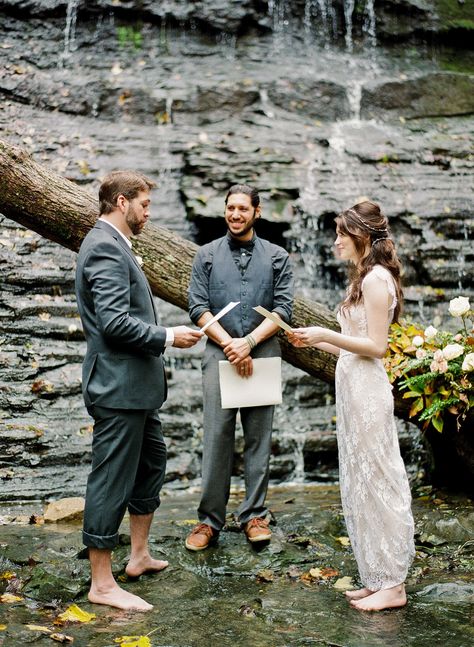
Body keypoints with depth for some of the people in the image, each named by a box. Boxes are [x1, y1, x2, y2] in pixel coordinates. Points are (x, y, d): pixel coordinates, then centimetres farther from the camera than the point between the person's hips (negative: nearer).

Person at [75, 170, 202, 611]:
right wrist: (168, 337, -15)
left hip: (135, 385, 11)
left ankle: (139, 555, 35)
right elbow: (115, 322, -25)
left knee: (152, 462, 22)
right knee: (112, 480, -2)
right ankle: (102, 584, 10)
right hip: (119, 387, -11)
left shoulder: (112, 245, 16)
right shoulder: (105, 247, -17)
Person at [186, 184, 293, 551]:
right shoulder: (207, 256, 9)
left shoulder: (276, 258, 9)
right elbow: (198, 307, 2)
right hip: (220, 353, 0)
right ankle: (210, 520, 5)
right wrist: (229, 343, -11)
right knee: (217, 438, -2)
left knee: (259, 438, 4)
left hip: (263, 354, 1)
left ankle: (255, 515, 14)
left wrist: (249, 342, -12)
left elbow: (283, 308, 0)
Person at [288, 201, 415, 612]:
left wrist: (327, 334, -15)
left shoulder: (377, 278, -13)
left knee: (375, 482, -2)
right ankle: (378, 579, 22)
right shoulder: (367, 277, 16)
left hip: (367, 392, -10)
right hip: (353, 388, 10)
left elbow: (376, 346, -17)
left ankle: (392, 585, 9)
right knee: (363, 484, 13)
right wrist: (315, 341, 12)